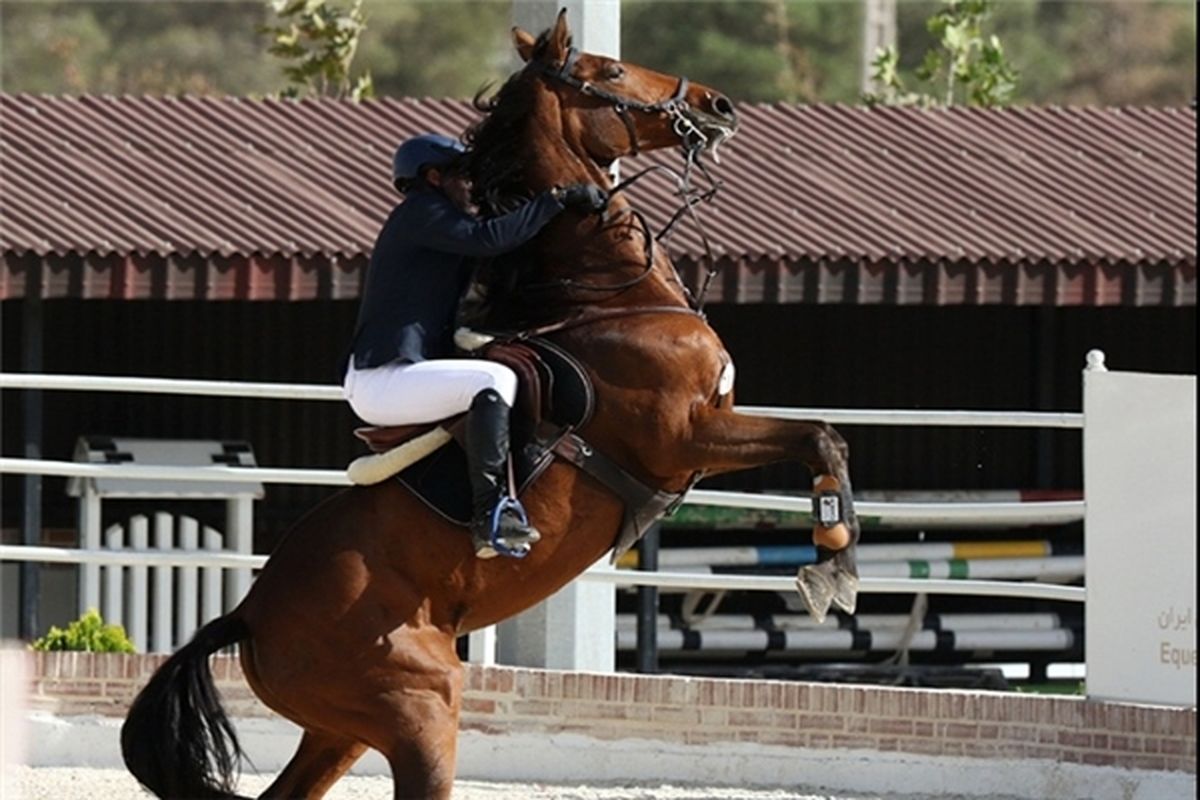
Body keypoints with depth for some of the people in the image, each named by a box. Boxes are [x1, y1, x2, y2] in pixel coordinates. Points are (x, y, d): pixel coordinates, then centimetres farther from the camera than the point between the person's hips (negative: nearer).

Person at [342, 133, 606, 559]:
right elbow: (486, 238, -21)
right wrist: (558, 199, -16)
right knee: (495, 379, -28)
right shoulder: (420, 212, -6)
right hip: (380, 381, -11)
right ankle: (490, 515, -34)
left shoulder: (430, 219, 25)